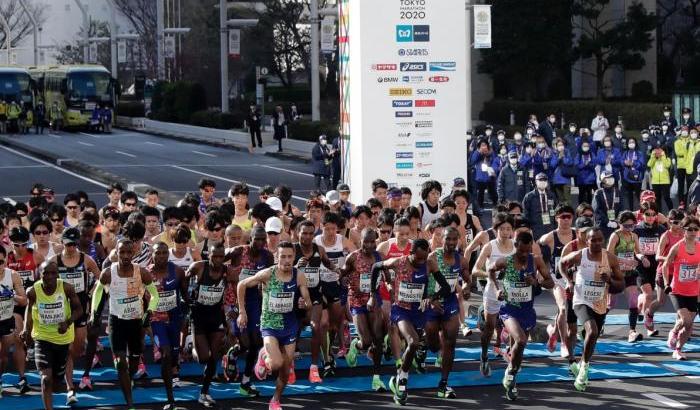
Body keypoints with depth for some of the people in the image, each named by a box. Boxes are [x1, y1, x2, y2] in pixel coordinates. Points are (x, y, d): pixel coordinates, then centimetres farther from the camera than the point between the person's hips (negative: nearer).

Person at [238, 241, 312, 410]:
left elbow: (309, 303, -5)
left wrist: (304, 304, -30)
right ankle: (263, 356, 12)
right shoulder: (267, 274, -16)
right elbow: (242, 285, -3)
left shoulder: (299, 277, -10)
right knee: (276, 363, -23)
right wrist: (242, 312, -3)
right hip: (269, 325, -3)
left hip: (290, 326, 3)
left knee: (285, 371, 10)